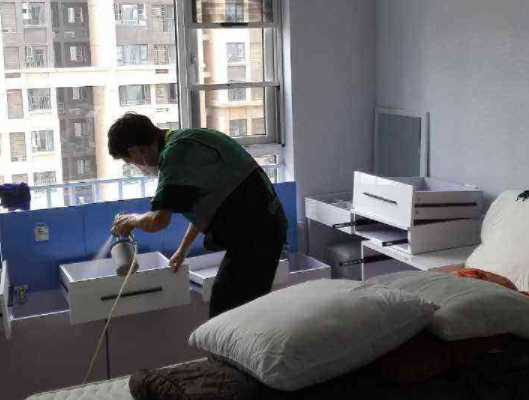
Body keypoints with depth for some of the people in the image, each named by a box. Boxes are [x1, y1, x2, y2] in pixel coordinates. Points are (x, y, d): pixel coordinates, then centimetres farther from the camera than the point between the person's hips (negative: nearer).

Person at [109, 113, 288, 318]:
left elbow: (158, 221, -21)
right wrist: (183, 249, 33)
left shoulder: (175, 153, -15)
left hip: (253, 233, -10)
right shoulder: (187, 139, 16)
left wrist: (132, 220, 1)